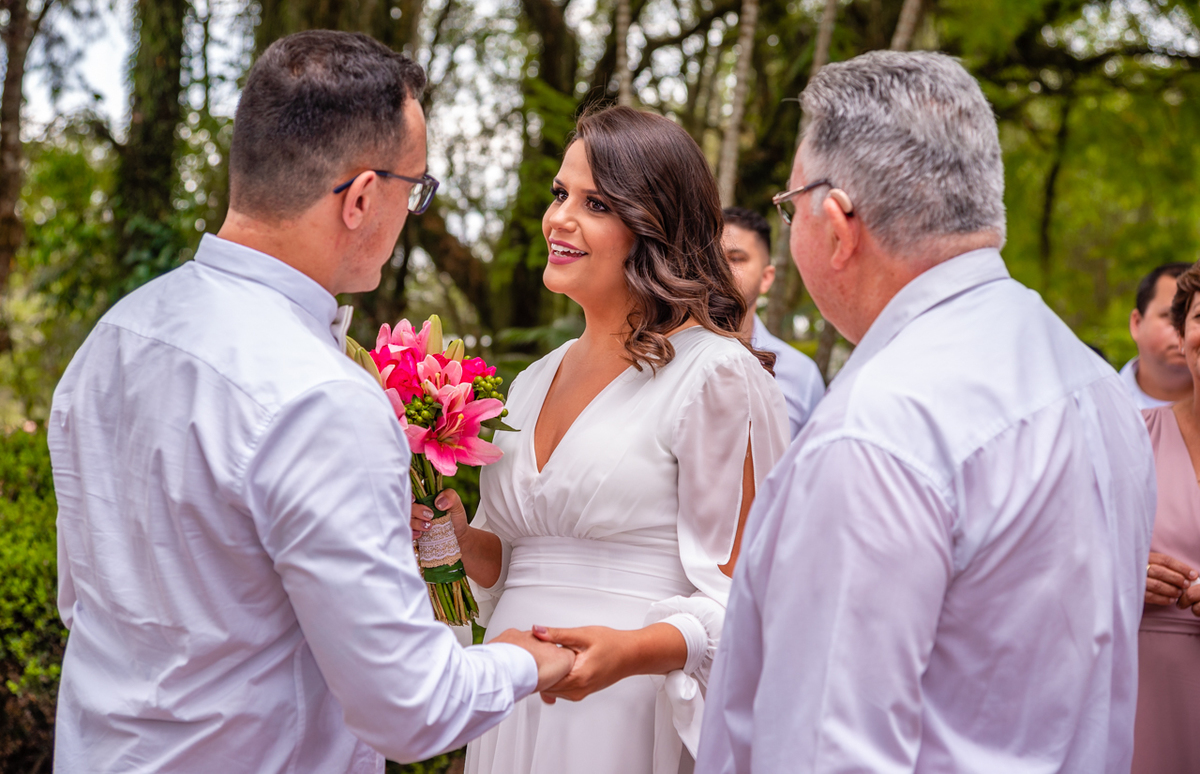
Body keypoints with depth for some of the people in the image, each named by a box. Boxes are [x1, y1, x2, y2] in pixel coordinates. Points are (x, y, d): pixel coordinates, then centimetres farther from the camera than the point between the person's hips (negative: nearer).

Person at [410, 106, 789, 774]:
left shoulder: (715, 375, -10)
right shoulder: (533, 384, 12)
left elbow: (740, 596, -13)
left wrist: (632, 651, -28)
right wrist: (458, 533, 0)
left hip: (629, 719, -6)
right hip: (512, 711, 7)